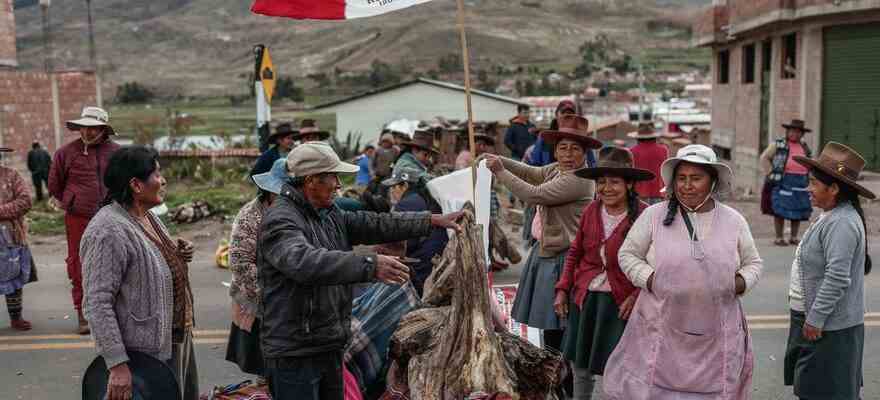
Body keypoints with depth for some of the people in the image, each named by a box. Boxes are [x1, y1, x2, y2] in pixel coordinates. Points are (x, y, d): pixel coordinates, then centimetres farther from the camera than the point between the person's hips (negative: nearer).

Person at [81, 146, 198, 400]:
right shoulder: (108, 231, -22)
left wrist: (177, 256, 2)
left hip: (177, 340, 9)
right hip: (146, 353, -9)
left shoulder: (147, 216, 7)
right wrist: (117, 364, -26)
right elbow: (97, 303, -24)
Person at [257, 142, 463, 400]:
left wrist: (433, 221, 6)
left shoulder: (330, 215, 12)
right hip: (294, 354, -9)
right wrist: (369, 265, -43)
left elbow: (376, 224, 11)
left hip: (330, 347, 9)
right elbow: (305, 262, -35)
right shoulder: (280, 220, -17)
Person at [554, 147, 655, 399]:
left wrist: (636, 296, -17)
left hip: (620, 304, -4)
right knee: (579, 367, 16)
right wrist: (562, 289, 7)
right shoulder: (590, 211, 0)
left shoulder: (643, 216, -13)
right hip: (584, 299, 5)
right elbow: (575, 252, 11)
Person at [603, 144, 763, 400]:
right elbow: (628, 254, 5)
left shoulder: (733, 221, 6)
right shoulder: (654, 215, -1)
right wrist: (650, 279, -10)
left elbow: (753, 263, 15)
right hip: (662, 330, -1)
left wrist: (741, 282, -5)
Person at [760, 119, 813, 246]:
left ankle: (794, 238, 15)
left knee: (798, 212, 5)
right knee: (780, 211, -5)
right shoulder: (778, 144, 1)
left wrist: (809, 180, 15)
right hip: (782, 183, -4)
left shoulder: (805, 147, 15)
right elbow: (764, 158, 1)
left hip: (801, 184, 4)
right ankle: (779, 238, 3)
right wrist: (772, 173, -7)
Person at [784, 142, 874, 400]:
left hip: (828, 328, -10)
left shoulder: (841, 223, -22)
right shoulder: (831, 217, 11)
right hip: (812, 317, 10)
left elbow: (837, 278, -26)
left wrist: (815, 319, -21)